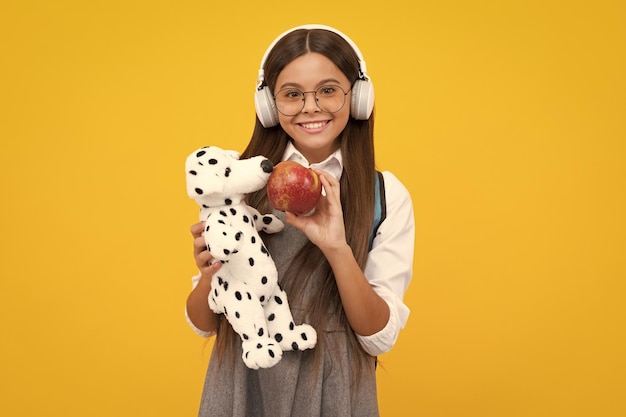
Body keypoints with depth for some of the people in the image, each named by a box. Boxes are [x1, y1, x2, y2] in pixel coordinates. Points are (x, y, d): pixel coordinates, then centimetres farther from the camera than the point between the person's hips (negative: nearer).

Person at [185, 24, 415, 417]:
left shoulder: (387, 194, -8)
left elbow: (381, 337, -11)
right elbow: (205, 323, 0)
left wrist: (338, 249, -25)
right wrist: (210, 275, -21)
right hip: (241, 385, 1)